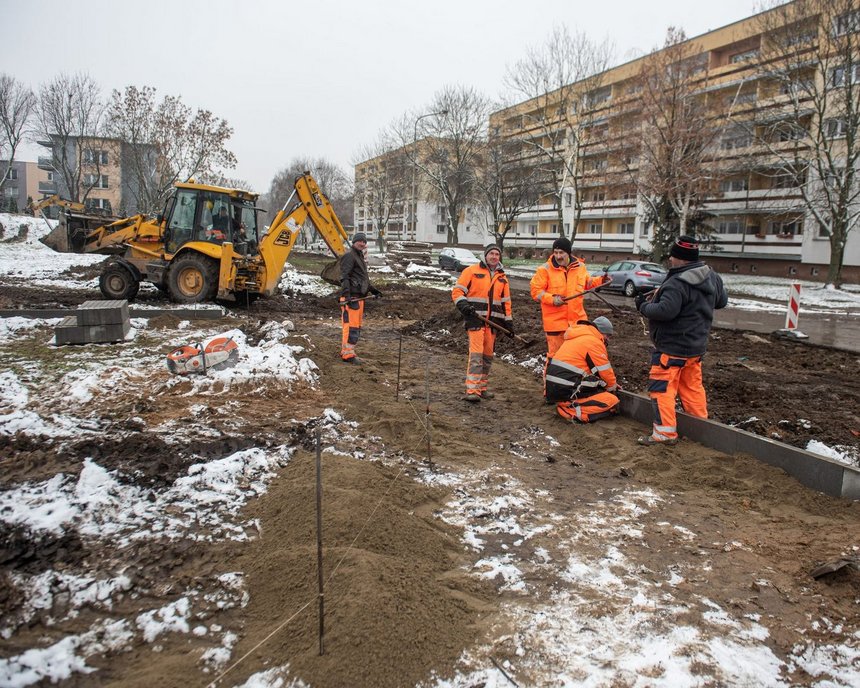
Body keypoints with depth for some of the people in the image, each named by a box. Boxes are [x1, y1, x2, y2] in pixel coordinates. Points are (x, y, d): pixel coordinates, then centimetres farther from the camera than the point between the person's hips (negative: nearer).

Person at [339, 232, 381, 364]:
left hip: (358, 297, 10)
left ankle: (345, 352, 19)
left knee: (356, 326, 13)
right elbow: (344, 277, -18)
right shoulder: (349, 256, -8)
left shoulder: (360, 256, 24)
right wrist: (347, 295, -28)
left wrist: (373, 290, 32)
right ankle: (347, 354, -9)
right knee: (351, 326, -11)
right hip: (351, 297, -10)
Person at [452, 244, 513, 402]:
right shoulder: (472, 271, 1)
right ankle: (472, 390, -16)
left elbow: (505, 302, 20)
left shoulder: (502, 278, 17)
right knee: (476, 354, -14)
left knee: (488, 355, 9)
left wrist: (509, 323, 16)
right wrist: (463, 305, -18)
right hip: (475, 319, -6)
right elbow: (457, 291, -1)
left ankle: (481, 387, 20)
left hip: (493, 321, 6)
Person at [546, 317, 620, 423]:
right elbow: (605, 371, -3)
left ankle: (565, 404, 8)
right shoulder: (594, 342, -8)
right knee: (612, 402, -7)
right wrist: (613, 386, 17)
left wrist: (612, 384, 25)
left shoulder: (576, 338, 21)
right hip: (567, 391, -9)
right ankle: (573, 411, -13)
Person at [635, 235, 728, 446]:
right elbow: (722, 301, 19)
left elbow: (665, 311, -31)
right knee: (692, 385, 21)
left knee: (661, 387, -2)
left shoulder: (678, 283, -24)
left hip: (673, 347, -9)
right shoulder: (712, 277, 6)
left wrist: (643, 305, -14)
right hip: (696, 344, 9)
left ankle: (665, 432, 1)